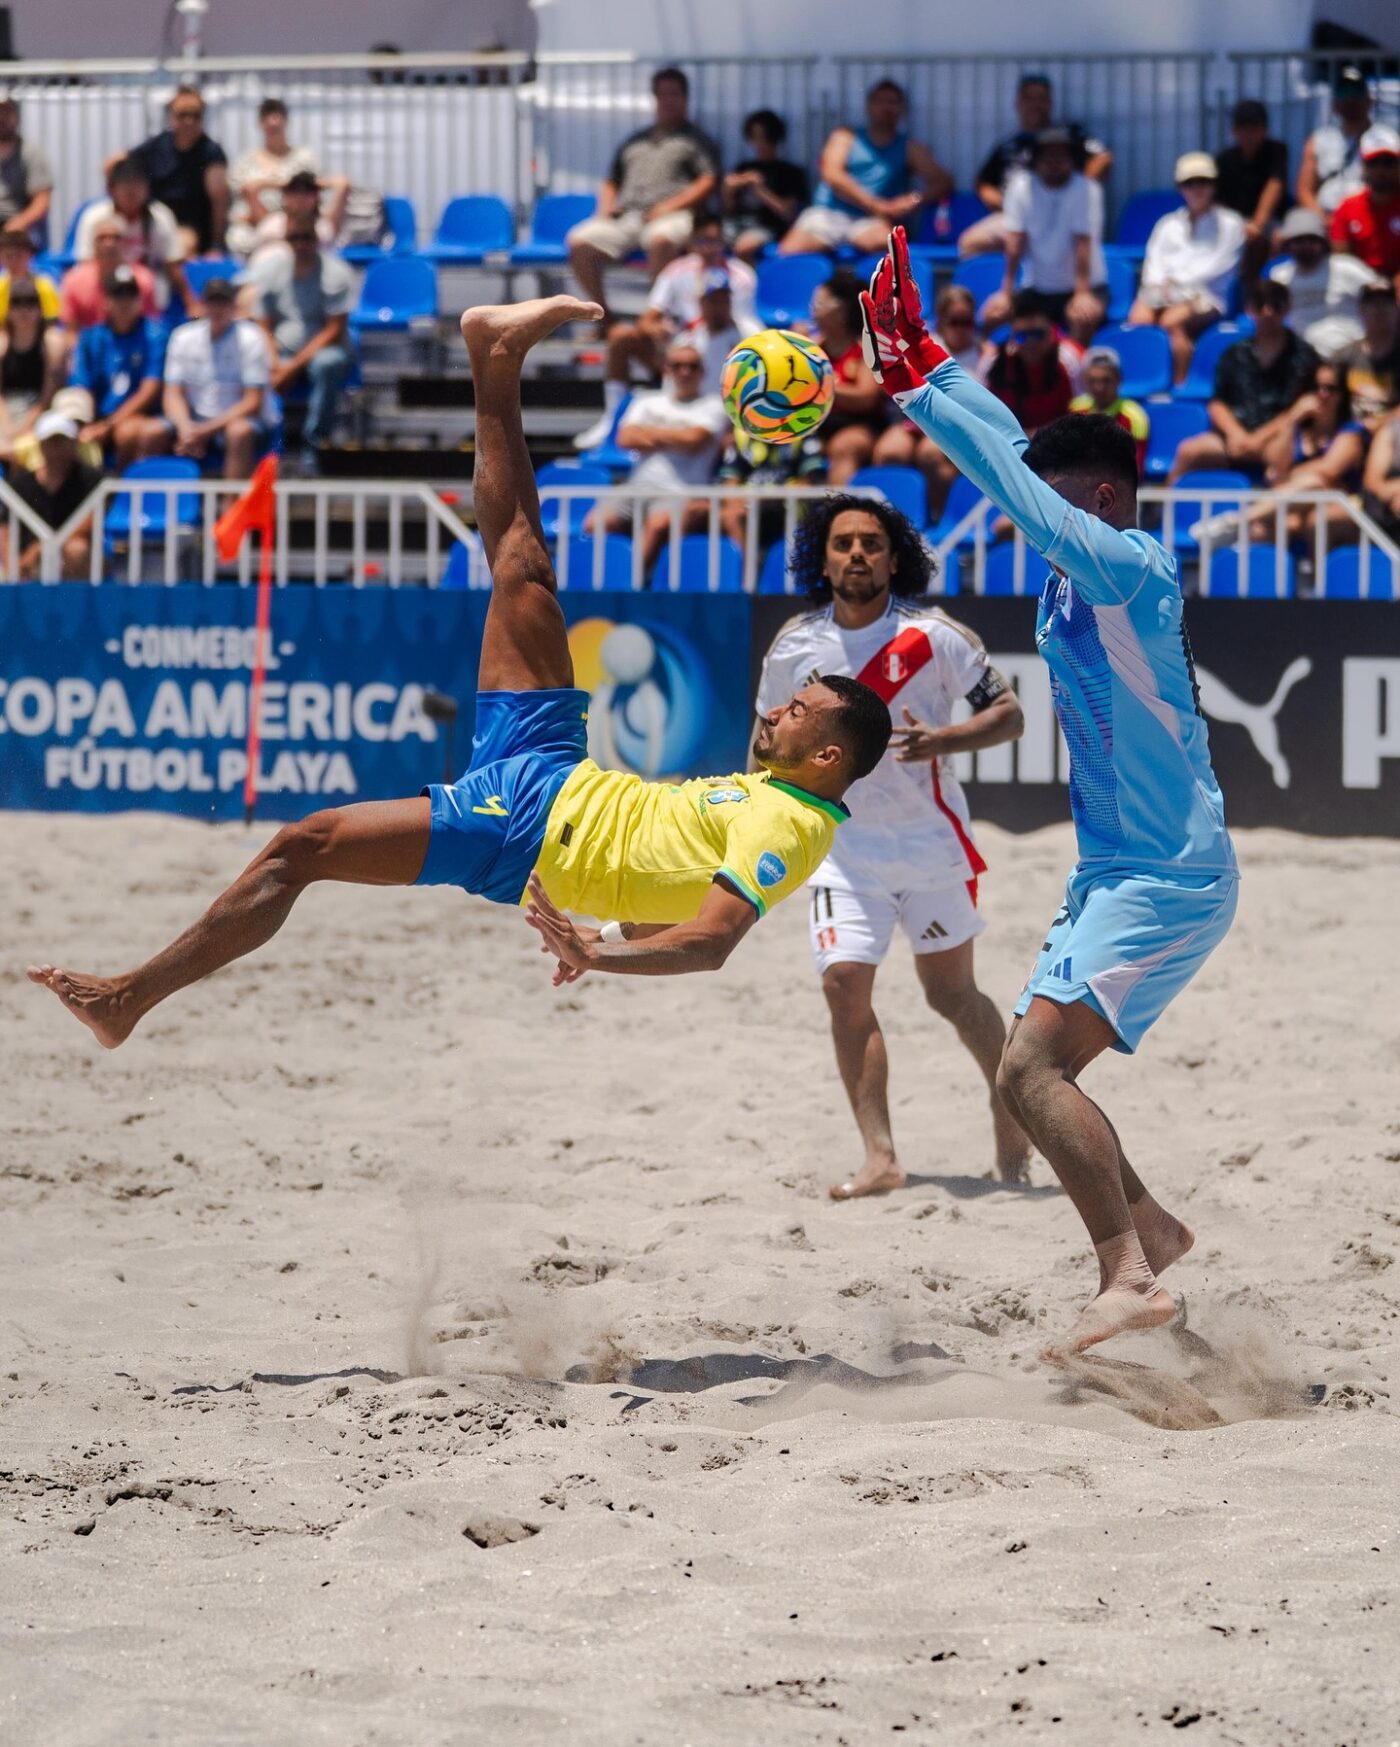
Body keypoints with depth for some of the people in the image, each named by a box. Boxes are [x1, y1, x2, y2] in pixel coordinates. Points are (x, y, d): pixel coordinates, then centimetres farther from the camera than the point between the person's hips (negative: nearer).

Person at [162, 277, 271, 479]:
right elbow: (173, 396, 3)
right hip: (193, 421, 3)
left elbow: (253, 402, -9)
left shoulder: (249, 339, -5)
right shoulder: (183, 337, 4)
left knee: (239, 432, -37)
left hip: (237, 420, -3)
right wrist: (186, 428, -19)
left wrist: (206, 430, -17)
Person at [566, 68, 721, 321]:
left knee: (661, 239, -41)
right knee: (580, 242, -21)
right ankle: (603, 317, -14)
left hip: (673, 215, -5)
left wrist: (670, 206, -10)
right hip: (625, 215, 5)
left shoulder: (696, 140, 17)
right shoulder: (635, 141, 32)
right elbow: (612, 183, 33)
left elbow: (709, 182, 3)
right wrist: (605, 207, 10)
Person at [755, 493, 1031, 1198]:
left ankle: (1008, 1102, 34)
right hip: (844, 842, 2)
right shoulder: (794, 647, -2)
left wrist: (944, 740, -26)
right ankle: (879, 1159, -12)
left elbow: (1009, 714, -8)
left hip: (932, 840, -2)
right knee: (844, 983, -13)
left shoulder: (934, 636, -11)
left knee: (951, 994, 6)